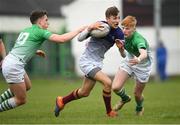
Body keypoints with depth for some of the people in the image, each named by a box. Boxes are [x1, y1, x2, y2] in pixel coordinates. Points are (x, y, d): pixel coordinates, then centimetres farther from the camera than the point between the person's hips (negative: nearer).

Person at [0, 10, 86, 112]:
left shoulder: (26, 30, 17)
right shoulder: (40, 32, -7)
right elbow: (62, 39, -14)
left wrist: (35, 51, 30)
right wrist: (79, 30, -5)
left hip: (8, 61, 9)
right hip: (14, 66, -9)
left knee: (27, 86, 29)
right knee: (21, 100, 0)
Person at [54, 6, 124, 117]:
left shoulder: (119, 33, -6)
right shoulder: (100, 25, -19)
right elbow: (80, 38, -17)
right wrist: (90, 28, -34)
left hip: (97, 62, 7)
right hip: (87, 61, -7)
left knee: (84, 93, 16)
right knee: (107, 82, -23)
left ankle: (62, 101, 40)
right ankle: (109, 111, -4)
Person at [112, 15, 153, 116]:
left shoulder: (138, 39, -34)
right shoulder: (124, 37, -13)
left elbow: (144, 54, -56)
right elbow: (124, 55, 0)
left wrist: (138, 59, -79)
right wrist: (121, 48, -22)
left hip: (142, 66, -5)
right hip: (129, 61, 5)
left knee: (137, 94, 5)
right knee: (115, 87, -12)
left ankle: (139, 108, 44)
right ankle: (125, 98, 25)